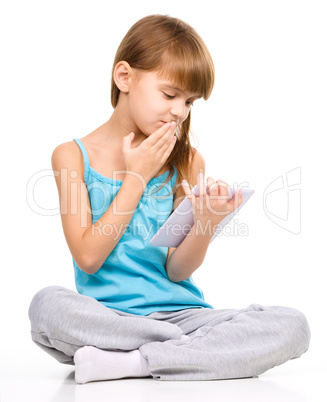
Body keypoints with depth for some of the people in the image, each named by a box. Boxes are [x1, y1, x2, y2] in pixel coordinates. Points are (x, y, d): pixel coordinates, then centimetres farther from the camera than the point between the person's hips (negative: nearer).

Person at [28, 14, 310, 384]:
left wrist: (206, 224, -18)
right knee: (48, 304, -35)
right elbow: (88, 257, -7)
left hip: (178, 312, 2)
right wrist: (138, 176, -6)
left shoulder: (186, 161, 7)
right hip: (107, 315, -2)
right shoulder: (73, 156, 3)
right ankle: (201, 348, -19)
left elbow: (176, 270, 3)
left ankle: (129, 362, -22)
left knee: (293, 326, -20)